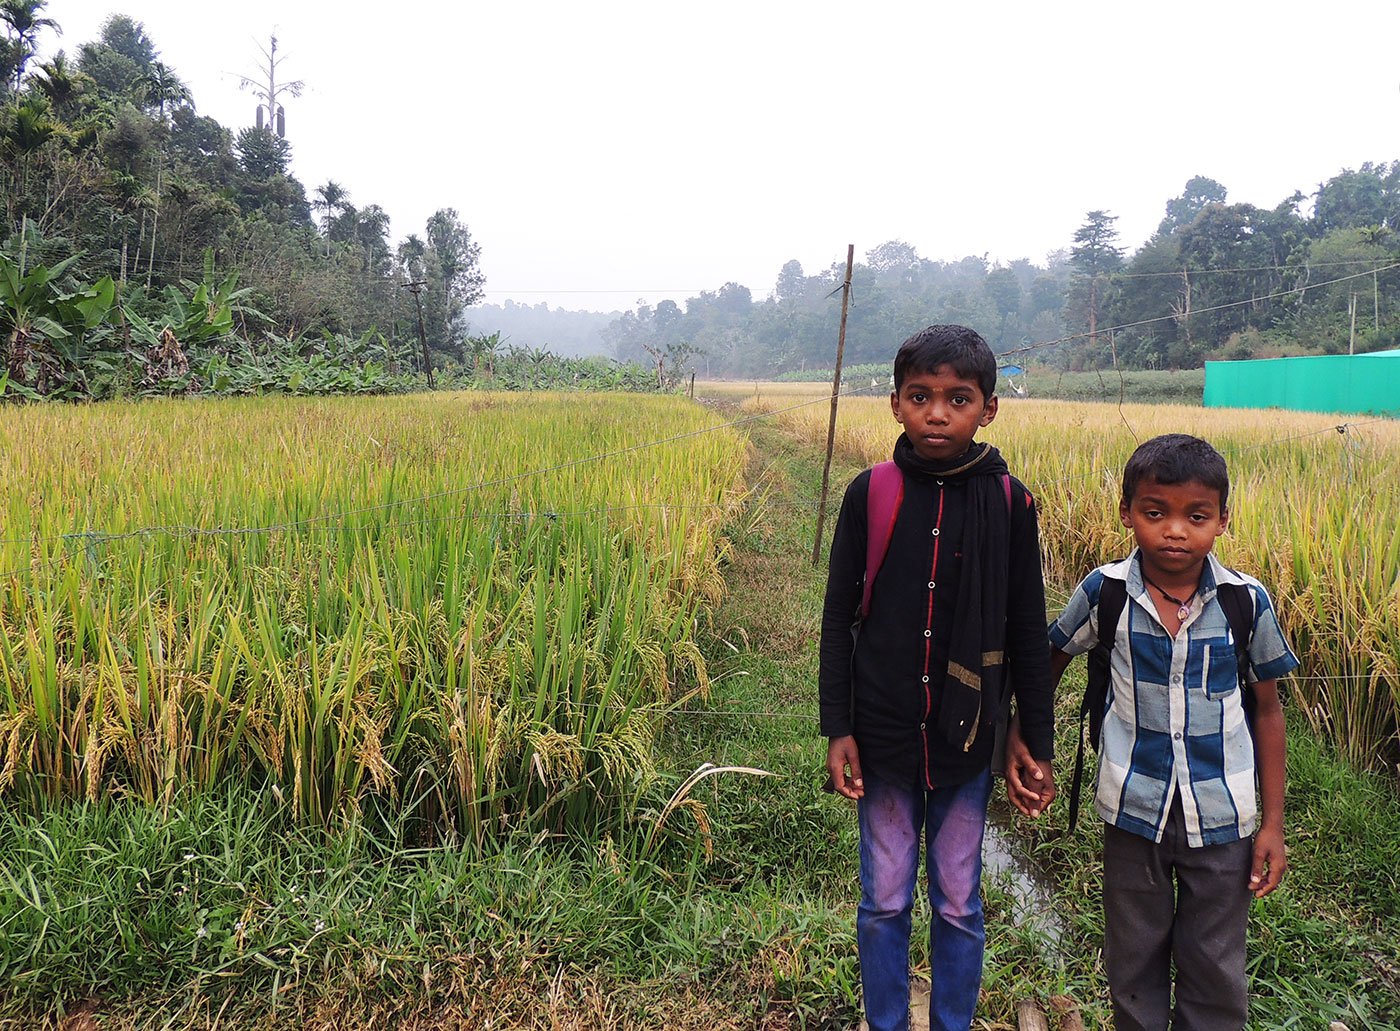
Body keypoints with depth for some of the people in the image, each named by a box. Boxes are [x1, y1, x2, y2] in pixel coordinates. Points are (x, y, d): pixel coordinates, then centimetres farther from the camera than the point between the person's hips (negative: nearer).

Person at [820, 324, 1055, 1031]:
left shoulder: (1008, 503, -6)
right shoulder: (870, 494, -6)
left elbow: (1027, 633, 1)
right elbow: (838, 616, -1)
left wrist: (1039, 744, 4)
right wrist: (837, 728, -3)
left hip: (967, 737, 0)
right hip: (883, 735, 0)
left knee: (959, 905, 14)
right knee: (883, 903, 14)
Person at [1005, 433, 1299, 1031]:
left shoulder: (1247, 601, -10)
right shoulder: (1105, 592, -11)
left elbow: (1267, 710, 0)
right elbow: (1048, 662, 6)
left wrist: (1272, 821, 2)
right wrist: (1019, 740, -2)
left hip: (1222, 815, 0)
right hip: (1133, 808, 0)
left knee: (1215, 970, 14)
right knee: (1134, 960, 17)